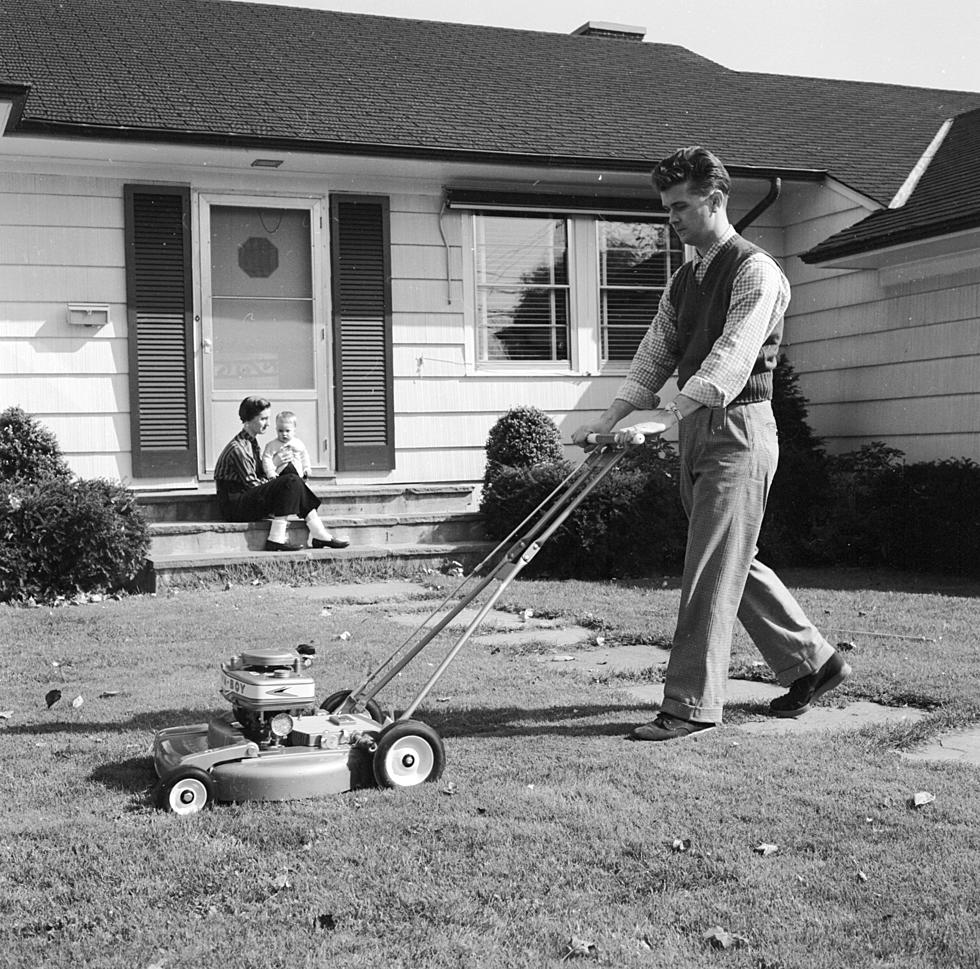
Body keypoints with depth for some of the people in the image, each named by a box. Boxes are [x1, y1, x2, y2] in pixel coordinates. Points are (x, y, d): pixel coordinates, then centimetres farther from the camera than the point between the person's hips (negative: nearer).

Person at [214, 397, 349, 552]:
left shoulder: (252, 442, 16)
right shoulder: (237, 448, -16)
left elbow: (261, 475, 18)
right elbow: (251, 484, -15)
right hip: (234, 504, -10)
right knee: (291, 482, -22)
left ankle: (320, 535, -8)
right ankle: (276, 540, -25)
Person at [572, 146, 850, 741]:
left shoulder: (755, 271, -9)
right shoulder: (683, 282, 18)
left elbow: (732, 356, -22)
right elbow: (655, 357, 14)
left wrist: (671, 413, -32)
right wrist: (612, 418, 0)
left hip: (738, 430, -9)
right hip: (697, 431, 9)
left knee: (712, 571, -8)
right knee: (735, 564, 14)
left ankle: (692, 704, -2)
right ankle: (813, 662, 28)